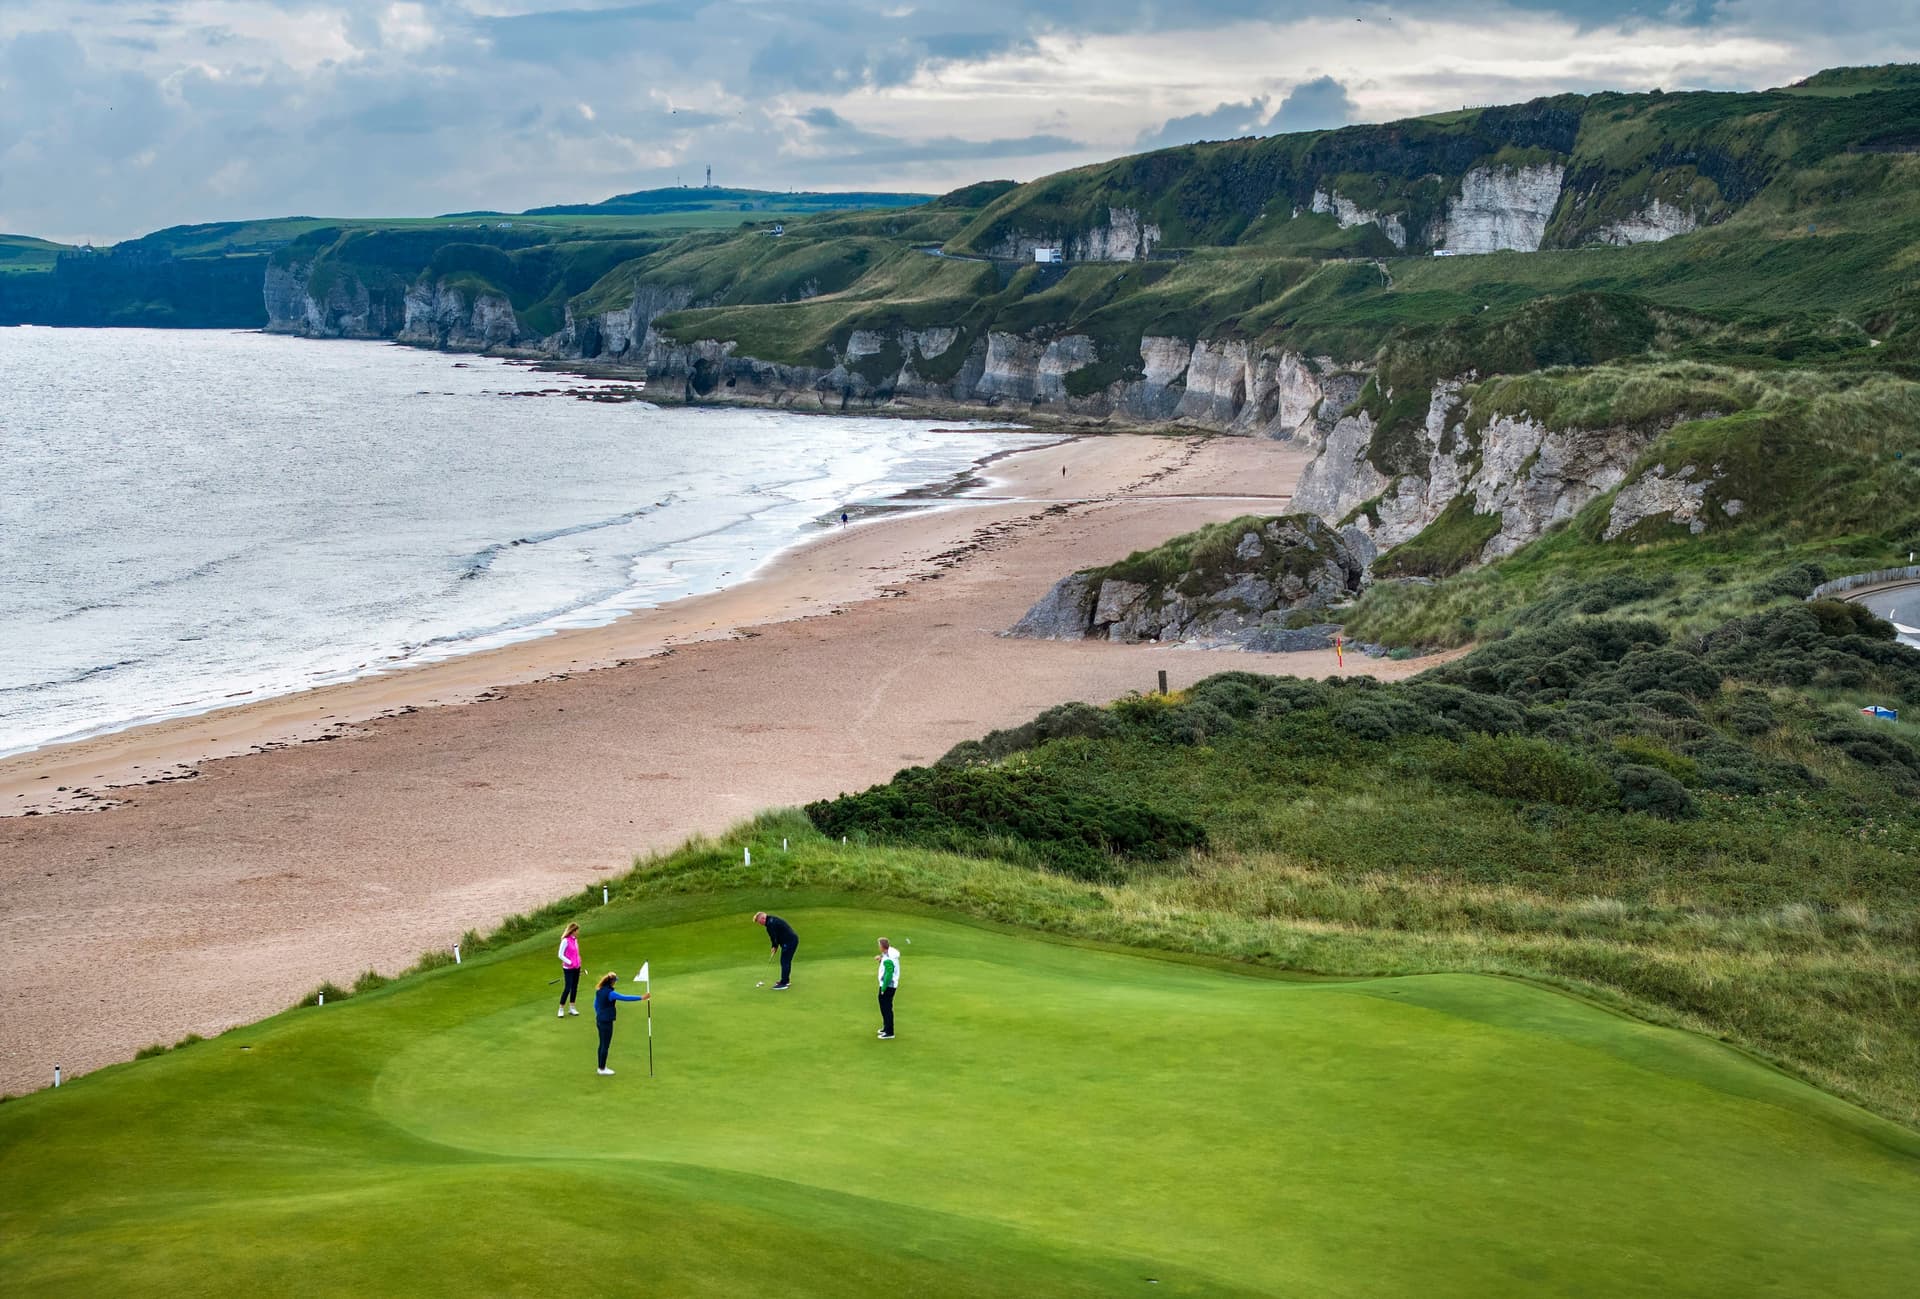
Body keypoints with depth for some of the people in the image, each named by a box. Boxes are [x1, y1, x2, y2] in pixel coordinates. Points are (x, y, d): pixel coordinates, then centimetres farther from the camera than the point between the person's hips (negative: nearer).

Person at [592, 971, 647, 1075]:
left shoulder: (599, 991, 4)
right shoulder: (610, 993, -21)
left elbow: (595, 1004, 15)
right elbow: (625, 998, -22)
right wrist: (641, 998, -19)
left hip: (600, 1020, 8)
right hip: (607, 1022, -8)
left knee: (602, 1044, 17)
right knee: (605, 1045, 3)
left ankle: (601, 1067, 25)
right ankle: (602, 1069, 11)